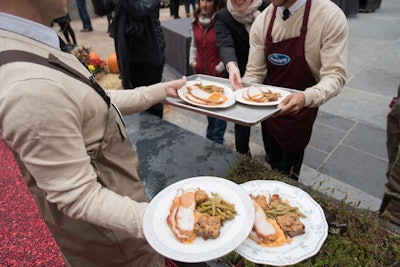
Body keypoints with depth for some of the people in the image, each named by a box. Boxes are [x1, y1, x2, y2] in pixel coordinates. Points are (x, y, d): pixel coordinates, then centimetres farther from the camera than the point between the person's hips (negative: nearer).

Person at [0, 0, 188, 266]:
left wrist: (161, 90, 6)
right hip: (106, 228, -8)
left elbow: (96, 103, 3)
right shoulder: (31, 89, -36)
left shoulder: (24, 46, -3)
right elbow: (79, 197, -29)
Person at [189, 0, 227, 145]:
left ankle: (217, 140, 22)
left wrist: (220, 67, -14)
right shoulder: (196, 22, 5)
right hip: (201, 72, 6)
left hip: (218, 74, -6)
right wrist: (192, 61, 5)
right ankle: (210, 135, 38)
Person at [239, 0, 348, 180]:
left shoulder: (330, 16, -22)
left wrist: (306, 97, -47)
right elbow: (254, 72, -8)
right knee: (272, 165, 25)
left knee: (288, 175, 10)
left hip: (300, 109, -4)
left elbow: (334, 75, -26)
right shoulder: (262, 21, -10)